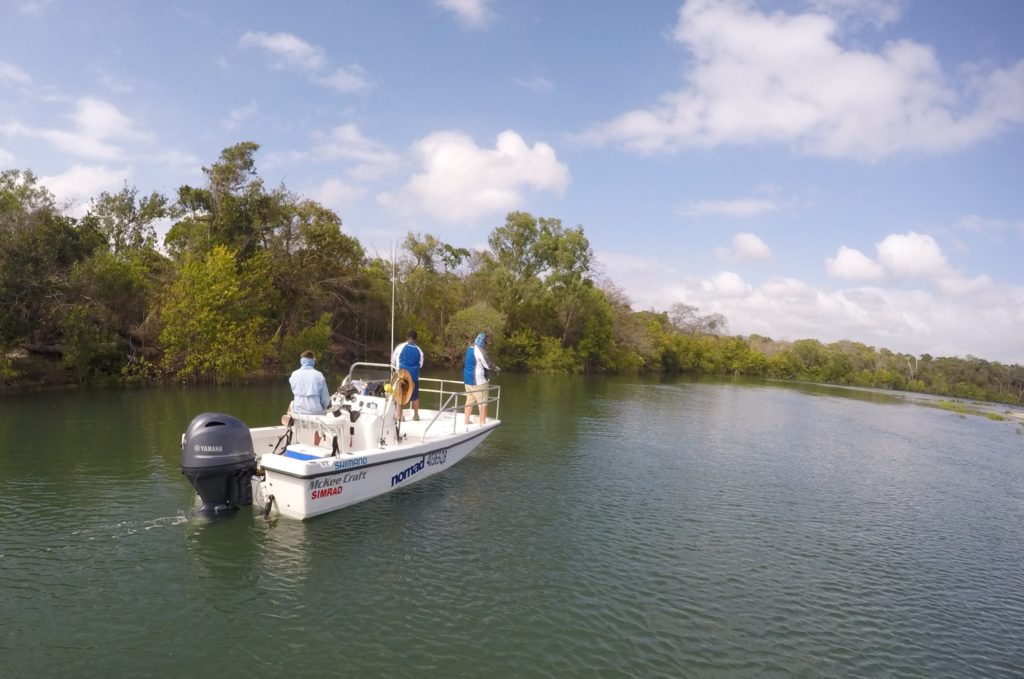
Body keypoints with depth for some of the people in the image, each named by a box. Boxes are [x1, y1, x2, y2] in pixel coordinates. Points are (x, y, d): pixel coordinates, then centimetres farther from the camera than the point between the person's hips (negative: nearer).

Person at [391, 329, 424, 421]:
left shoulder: (401, 347, -3)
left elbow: (393, 360, 5)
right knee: (415, 396, 14)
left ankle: (399, 415, 4)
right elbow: (420, 364, 14)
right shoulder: (418, 350, 4)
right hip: (414, 375, 2)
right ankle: (416, 415, 19)